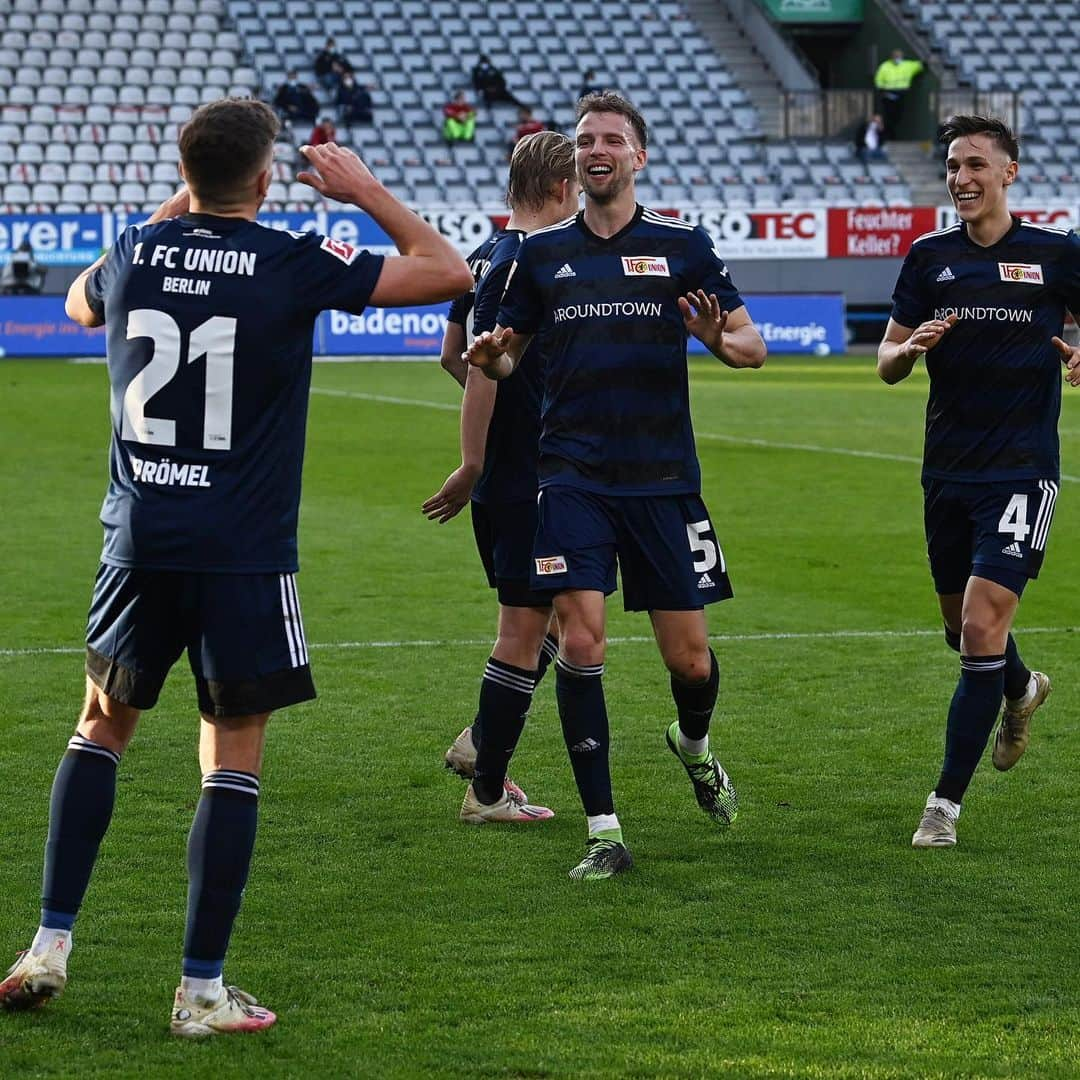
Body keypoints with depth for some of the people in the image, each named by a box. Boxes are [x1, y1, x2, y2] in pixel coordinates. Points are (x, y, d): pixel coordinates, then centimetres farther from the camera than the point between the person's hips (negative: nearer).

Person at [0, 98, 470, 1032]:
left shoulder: (135, 255, 3)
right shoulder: (293, 264, -8)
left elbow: (80, 304, 29)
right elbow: (449, 271, 0)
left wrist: (172, 212, 31)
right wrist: (365, 191, 11)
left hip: (138, 539, 4)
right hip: (244, 555, -4)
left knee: (101, 729, 20)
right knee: (233, 760, 3)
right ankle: (202, 990, 2)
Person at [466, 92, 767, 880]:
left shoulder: (682, 247, 3)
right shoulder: (542, 253, 8)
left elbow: (753, 345, 3)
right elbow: (507, 355, 15)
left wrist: (720, 338, -21)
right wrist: (491, 358, -9)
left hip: (664, 481, 0)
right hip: (575, 480, 0)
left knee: (690, 659, 3)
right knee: (580, 641, -14)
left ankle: (694, 745, 40)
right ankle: (604, 831, -6)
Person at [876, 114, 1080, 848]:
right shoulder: (930, 257, 5)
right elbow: (887, 364, 9)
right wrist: (910, 348, -14)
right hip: (949, 471, 4)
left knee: (982, 627, -15)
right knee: (963, 627, 16)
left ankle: (947, 802, -7)